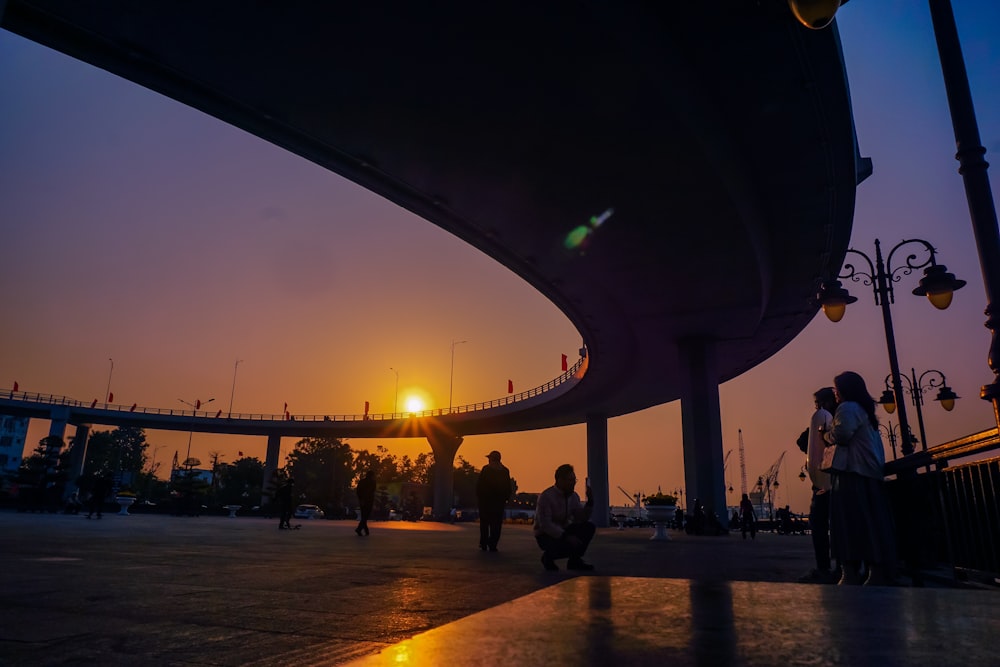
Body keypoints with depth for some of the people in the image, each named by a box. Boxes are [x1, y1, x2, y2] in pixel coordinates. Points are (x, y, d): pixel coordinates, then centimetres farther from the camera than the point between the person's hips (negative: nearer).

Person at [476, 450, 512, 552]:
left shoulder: (486, 469, -6)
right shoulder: (505, 471, 3)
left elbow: (479, 484, -7)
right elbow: (508, 487, 6)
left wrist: (478, 496, 2)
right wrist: (506, 499, 13)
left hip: (485, 500, -2)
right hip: (499, 501, 2)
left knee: (484, 522, 10)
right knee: (496, 524, 4)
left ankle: (484, 544, 12)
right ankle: (493, 545, -4)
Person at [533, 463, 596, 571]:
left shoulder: (573, 496, 1)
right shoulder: (546, 496, -21)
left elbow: (582, 518, -1)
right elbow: (545, 524, -27)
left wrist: (590, 501, -15)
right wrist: (566, 536, -34)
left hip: (563, 531, 7)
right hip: (546, 535, -7)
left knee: (589, 527, -13)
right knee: (570, 545, -34)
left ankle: (575, 561, 2)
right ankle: (548, 556, -1)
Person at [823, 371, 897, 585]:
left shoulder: (848, 408, -6)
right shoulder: (864, 411, 24)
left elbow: (841, 434, -19)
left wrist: (826, 434, 0)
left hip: (853, 477, -10)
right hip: (870, 477, 10)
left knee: (853, 527, -10)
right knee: (872, 527, 8)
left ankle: (851, 576, -11)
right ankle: (880, 573, 9)